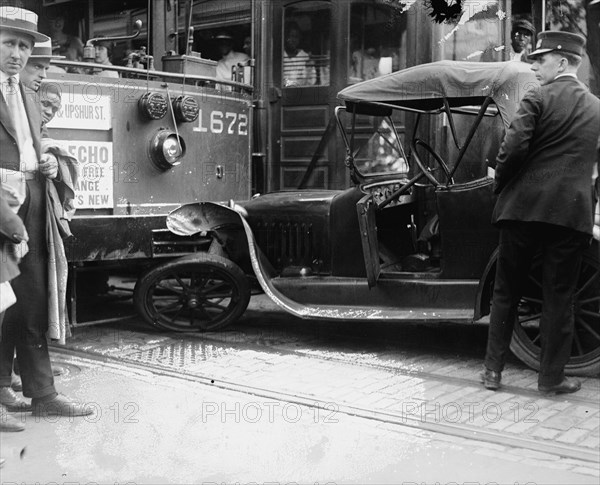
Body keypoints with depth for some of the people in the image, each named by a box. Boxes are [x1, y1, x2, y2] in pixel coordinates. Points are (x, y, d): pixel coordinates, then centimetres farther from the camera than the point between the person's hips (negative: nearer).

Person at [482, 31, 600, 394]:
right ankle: (552, 377, 13)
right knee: (560, 297, 9)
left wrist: (500, 186, 2)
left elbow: (513, 148, -13)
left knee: (506, 292, 9)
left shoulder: (539, 99, -4)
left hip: (525, 205, -3)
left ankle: (494, 370, 13)